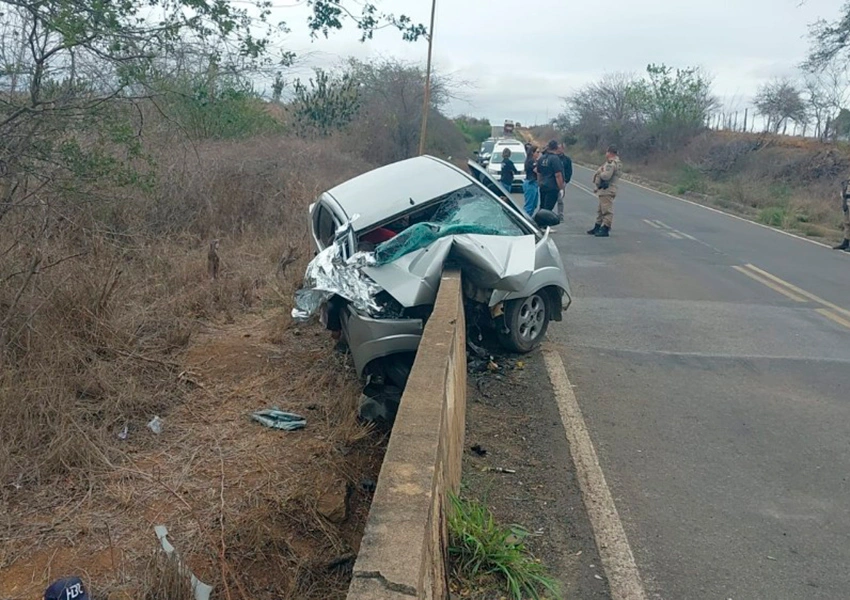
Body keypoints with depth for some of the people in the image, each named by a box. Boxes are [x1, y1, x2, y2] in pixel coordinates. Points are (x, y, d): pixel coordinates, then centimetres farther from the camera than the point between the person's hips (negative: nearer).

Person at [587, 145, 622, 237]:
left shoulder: (611, 163, -16)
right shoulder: (614, 162, 18)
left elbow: (606, 176, -26)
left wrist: (599, 173, -8)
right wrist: (601, 170, 1)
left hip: (607, 190, -11)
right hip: (605, 190, 11)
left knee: (607, 210, -9)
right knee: (601, 210, 18)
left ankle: (605, 230, -8)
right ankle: (597, 228, 27)